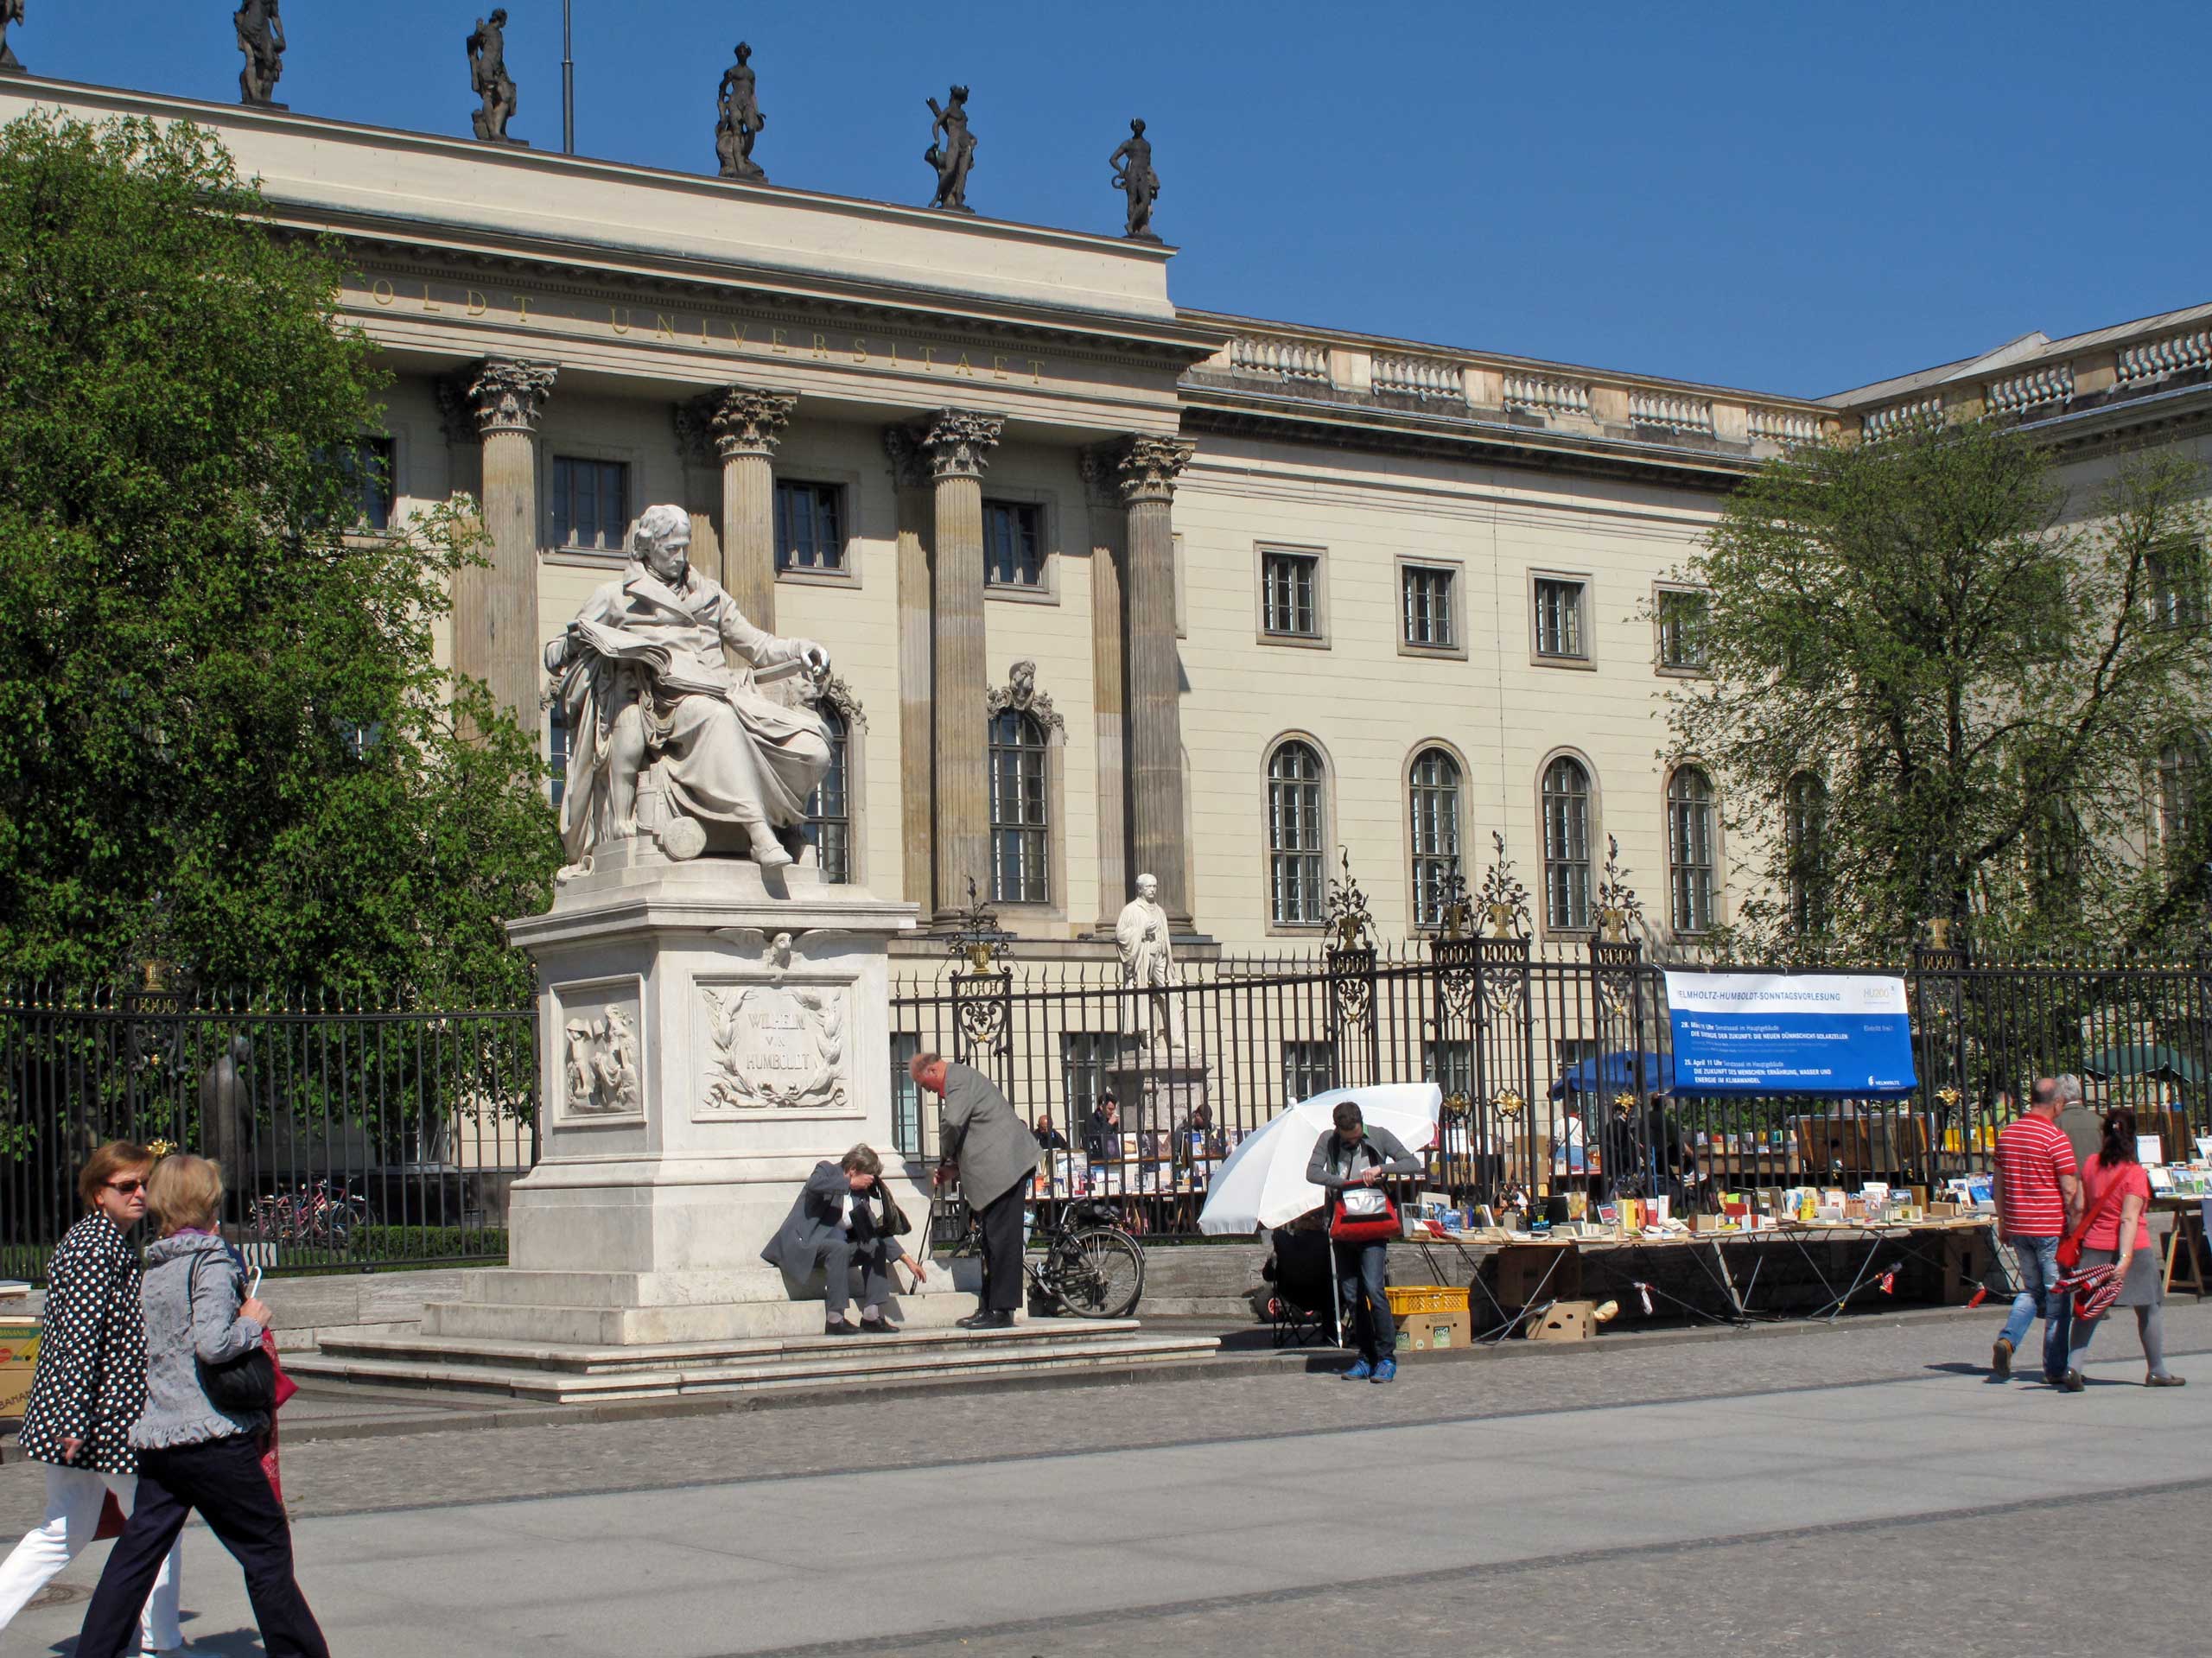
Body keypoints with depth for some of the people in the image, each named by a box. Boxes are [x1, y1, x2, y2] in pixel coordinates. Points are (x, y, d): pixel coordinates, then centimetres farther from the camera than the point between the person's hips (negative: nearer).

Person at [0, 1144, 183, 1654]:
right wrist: (75, 1420, -26)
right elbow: (81, 1336, -24)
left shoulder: (88, 1239, 15)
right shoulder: (101, 1247, -17)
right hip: (109, 1420, -10)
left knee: (66, 1530, 16)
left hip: (71, 1417, 10)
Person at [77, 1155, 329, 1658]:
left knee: (136, 1554, 9)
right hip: (215, 1434, -7)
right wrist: (252, 1323, -7)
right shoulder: (211, 1262, -11)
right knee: (267, 1550, 4)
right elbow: (212, 1344, -23)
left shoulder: (152, 1269, 12)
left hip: (157, 1437, 7)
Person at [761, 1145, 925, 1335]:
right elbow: (814, 1185, -28)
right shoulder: (827, 1170, -3)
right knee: (839, 1248, -33)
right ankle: (834, 1320, -35)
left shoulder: (860, 1195, 15)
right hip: (803, 1245, -8)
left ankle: (871, 1316, -12)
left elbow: (877, 1230, 18)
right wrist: (851, 1182, -22)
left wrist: (907, 1259, 10)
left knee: (876, 1246, -7)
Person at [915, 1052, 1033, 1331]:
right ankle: (990, 1307, 19)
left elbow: (953, 1122, -26)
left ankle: (1002, 1311, -10)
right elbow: (968, 1129, 28)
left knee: (1001, 1238, -10)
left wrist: (947, 1159, -8)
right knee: (993, 1239, 14)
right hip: (1000, 1169, 11)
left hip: (1006, 1166, -11)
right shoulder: (960, 1077, 22)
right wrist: (953, 1167, 15)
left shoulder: (958, 1078, -11)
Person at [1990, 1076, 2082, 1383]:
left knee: (2031, 1289, 19)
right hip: (2051, 1228, -6)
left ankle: (2007, 1339, -4)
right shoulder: (2055, 1138, -13)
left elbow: (1999, 1183, 12)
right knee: (2057, 1297, 4)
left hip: (2018, 1227, 6)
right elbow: (2070, 1190, -15)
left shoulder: (2006, 1133, 6)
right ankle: (2055, 1368, 7)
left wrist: (2003, 1222, 19)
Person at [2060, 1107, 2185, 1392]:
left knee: (2088, 1310, 7)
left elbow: (2080, 1207, 8)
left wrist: (2078, 1240, 20)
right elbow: (2129, 1219, -20)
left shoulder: (2091, 1165, 2)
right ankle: (2158, 1372, 22)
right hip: (2131, 1249, -4)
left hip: (2094, 1249, 4)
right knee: (2150, 1310, 13)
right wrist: (2125, 1258, -24)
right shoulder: (2134, 1173, -13)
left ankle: (2072, 1366, -10)